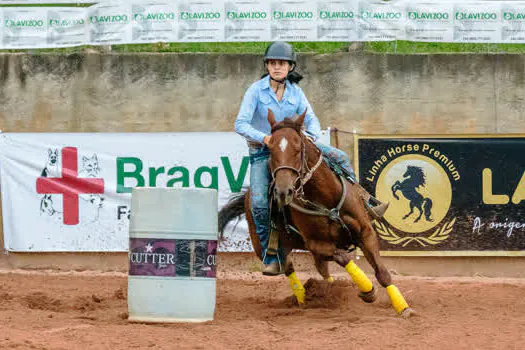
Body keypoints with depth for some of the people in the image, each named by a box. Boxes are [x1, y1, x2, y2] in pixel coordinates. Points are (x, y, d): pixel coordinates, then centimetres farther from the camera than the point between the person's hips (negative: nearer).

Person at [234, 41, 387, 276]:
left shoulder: (295, 92, -1)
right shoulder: (256, 90, -12)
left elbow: (311, 119, -6)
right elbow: (241, 124, -19)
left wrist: (311, 135, -31)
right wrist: (264, 138, -37)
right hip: (262, 151, -3)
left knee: (340, 158, -6)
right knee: (259, 203, -21)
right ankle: (272, 258, -10)